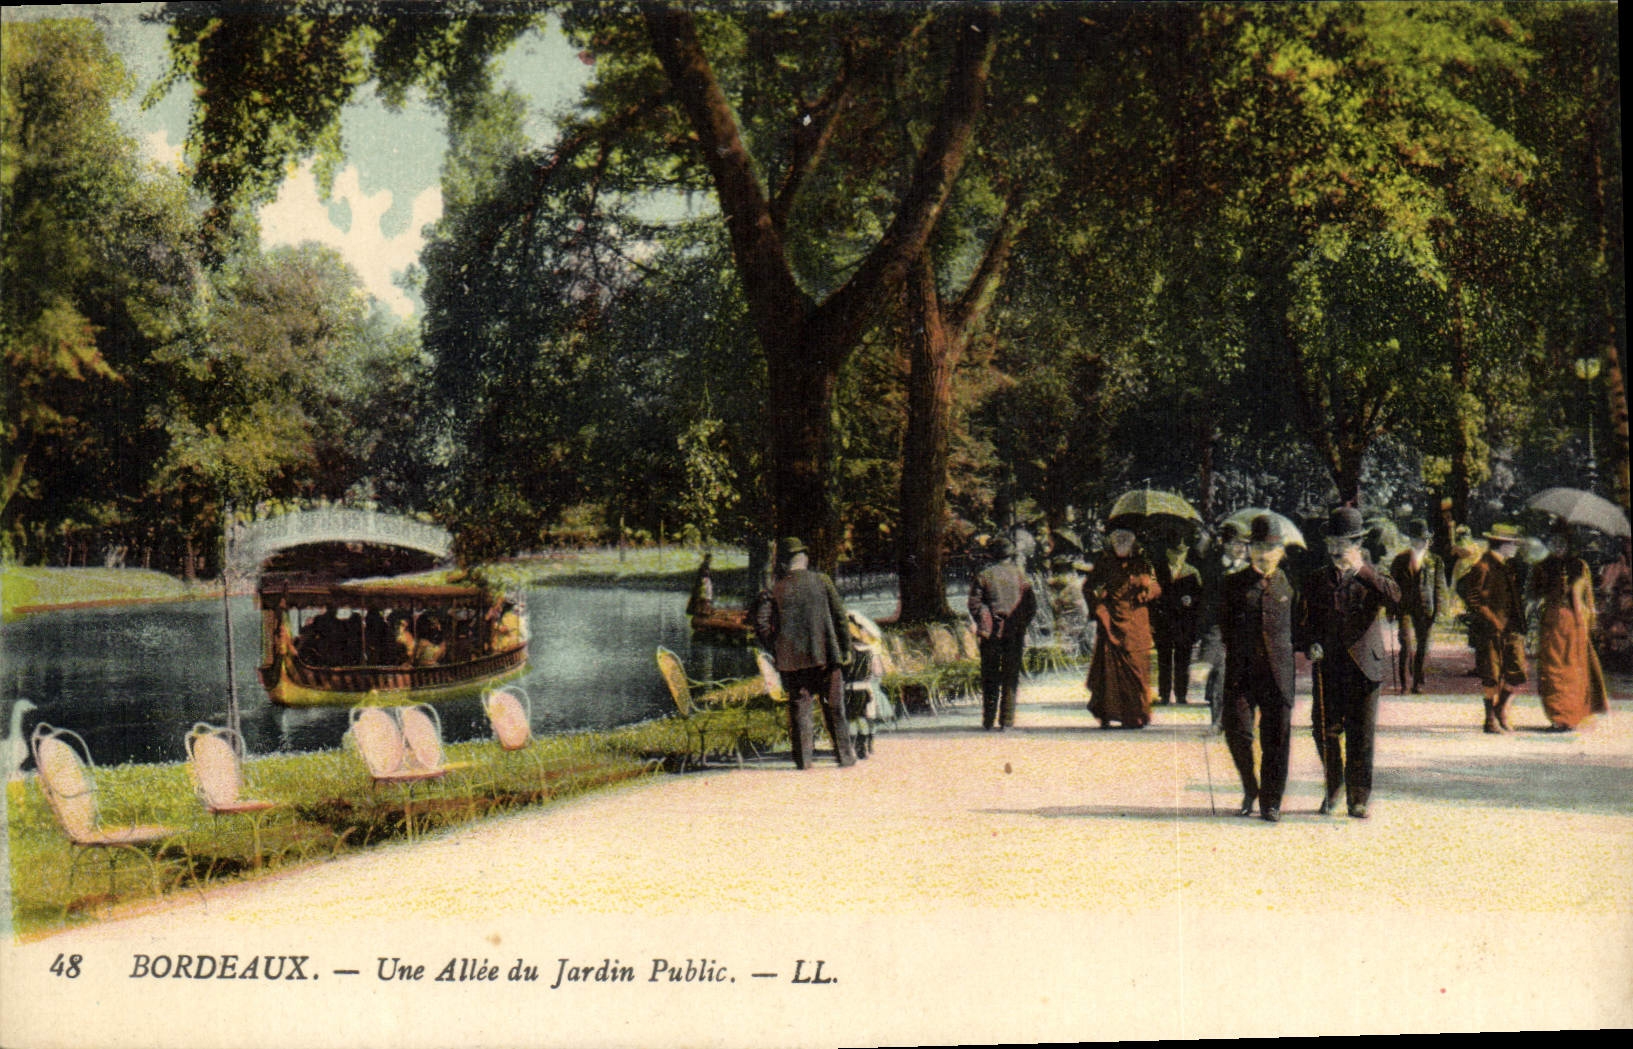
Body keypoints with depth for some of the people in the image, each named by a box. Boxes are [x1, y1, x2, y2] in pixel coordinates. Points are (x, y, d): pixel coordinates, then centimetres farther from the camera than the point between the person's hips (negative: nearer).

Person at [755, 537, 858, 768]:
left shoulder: (776, 589, 0)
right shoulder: (821, 581, -1)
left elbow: (761, 623, -6)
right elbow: (840, 616, -2)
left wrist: (777, 643, 8)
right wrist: (846, 648, 6)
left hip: (792, 658, 1)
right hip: (825, 654, -1)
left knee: (799, 707, 6)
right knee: (834, 706, 7)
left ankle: (803, 758, 4)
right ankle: (845, 756, 10)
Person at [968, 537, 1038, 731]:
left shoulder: (983, 575, 1)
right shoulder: (1021, 576, 3)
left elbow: (974, 604, -1)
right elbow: (1032, 605, 2)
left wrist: (983, 624, 9)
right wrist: (1022, 624, 12)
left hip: (990, 633, 0)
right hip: (1015, 633, 0)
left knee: (989, 677, 6)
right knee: (1011, 677, 4)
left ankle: (988, 721, 3)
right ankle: (1007, 720, -2)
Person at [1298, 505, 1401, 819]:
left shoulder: (1372, 579, 7)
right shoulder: (1316, 581, 11)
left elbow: (1395, 598, -15)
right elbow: (1304, 622, 12)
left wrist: (1362, 569, -20)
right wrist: (1310, 646, -8)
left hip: (1364, 668, -1)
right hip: (1327, 669, 1)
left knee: (1362, 736, -4)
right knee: (1325, 734, 3)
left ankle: (1359, 798, 4)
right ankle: (1333, 786, 26)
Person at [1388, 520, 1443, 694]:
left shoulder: (1434, 560, 8)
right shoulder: (1400, 560, 5)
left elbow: (1438, 587, 9)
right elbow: (1392, 585, 8)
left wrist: (1437, 610, 3)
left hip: (1425, 609, 2)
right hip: (1405, 608, -2)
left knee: (1422, 647, 5)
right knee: (1407, 645, -12)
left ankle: (1417, 682, 16)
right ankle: (1405, 682, -4)